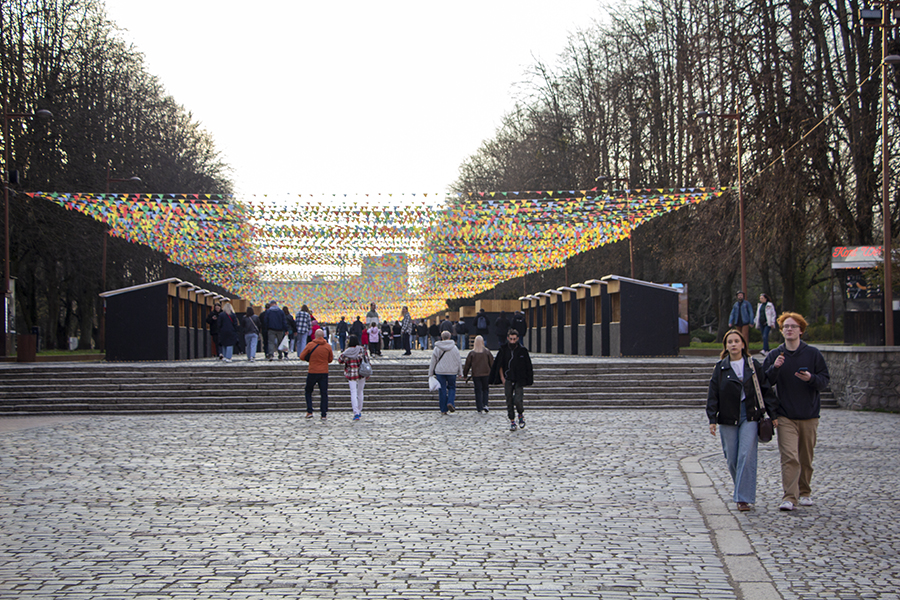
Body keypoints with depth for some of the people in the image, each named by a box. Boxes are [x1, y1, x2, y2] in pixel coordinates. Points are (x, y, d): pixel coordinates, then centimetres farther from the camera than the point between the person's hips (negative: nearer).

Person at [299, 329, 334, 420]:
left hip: (312, 372, -1)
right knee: (324, 393, 6)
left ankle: (309, 412, 5)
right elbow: (330, 359, 9)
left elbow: (302, 357, -4)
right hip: (324, 372, 1)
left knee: (308, 392, 14)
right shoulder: (328, 346, 0)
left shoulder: (310, 345, -7)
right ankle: (324, 414, 2)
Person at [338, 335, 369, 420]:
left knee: (353, 393, -2)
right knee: (360, 392, 17)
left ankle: (356, 413, -14)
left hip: (351, 375, -2)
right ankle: (359, 411, 28)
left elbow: (340, 360, 4)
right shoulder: (363, 350, -5)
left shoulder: (346, 352, -8)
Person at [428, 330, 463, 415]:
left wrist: (430, 373, 9)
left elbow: (433, 361, 2)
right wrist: (460, 372, 11)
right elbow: (459, 361, 3)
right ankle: (450, 402, -9)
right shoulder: (454, 348, 0)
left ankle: (443, 409, 4)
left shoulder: (437, 348, -1)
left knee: (442, 390, 4)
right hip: (452, 371, 0)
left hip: (440, 371, 0)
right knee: (452, 387, 15)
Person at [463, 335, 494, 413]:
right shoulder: (487, 352, -2)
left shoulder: (472, 353, -2)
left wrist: (465, 375, 12)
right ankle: (485, 404, -2)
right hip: (486, 374, 1)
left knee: (478, 391, 5)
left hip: (476, 375, -1)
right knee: (485, 389, 15)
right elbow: (492, 363, 3)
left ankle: (479, 408, 2)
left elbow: (467, 365, 3)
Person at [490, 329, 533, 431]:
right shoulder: (503, 350, 2)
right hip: (508, 380, 2)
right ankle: (512, 421, 11)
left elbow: (527, 367, 5)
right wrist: (502, 378, 1)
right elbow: (499, 365, 10)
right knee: (509, 401, 1)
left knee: (518, 400, -13)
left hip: (519, 380, -2)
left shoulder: (522, 350, -1)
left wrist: (526, 380, 1)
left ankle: (521, 415, 16)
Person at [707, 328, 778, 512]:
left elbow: (766, 390, 8)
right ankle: (742, 489, 28)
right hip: (728, 418, 1)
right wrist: (712, 419, -3)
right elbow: (713, 395, 4)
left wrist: (772, 414, 4)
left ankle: (743, 498, -10)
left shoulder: (754, 366, 5)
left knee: (746, 456, -11)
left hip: (750, 416, -1)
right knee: (731, 458, 4)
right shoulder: (720, 368, 5)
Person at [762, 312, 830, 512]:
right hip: (785, 416, -1)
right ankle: (789, 497, -14)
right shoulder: (775, 355, 5)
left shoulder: (813, 354, 2)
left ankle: (804, 493, 27)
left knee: (806, 458, 10)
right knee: (789, 457, -13)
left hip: (809, 415, 1)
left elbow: (825, 379, 2)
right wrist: (774, 368, -17)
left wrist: (811, 378, -18)